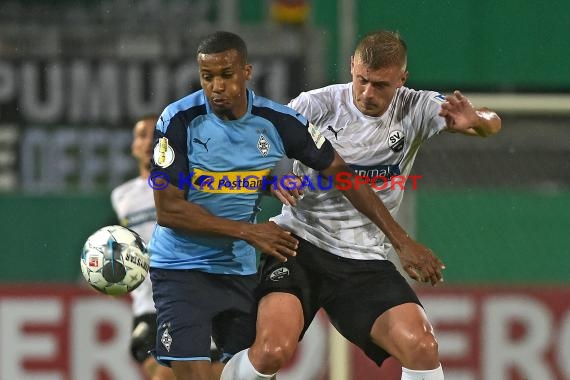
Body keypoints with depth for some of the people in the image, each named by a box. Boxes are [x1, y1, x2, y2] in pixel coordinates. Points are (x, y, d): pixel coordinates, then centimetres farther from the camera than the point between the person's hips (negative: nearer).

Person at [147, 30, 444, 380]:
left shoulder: (278, 122, -7)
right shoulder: (179, 121, -14)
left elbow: (341, 173, 3)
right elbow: (168, 210, -14)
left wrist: (401, 238, 1)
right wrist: (248, 232, -18)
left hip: (241, 271, 4)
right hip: (182, 269, -4)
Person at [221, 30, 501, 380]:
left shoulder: (415, 110, 0)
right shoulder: (316, 105, -7)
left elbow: (492, 124, 0)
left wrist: (476, 121, -25)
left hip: (366, 260, 3)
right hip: (300, 246, -3)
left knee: (422, 349, -19)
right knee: (273, 351, -25)